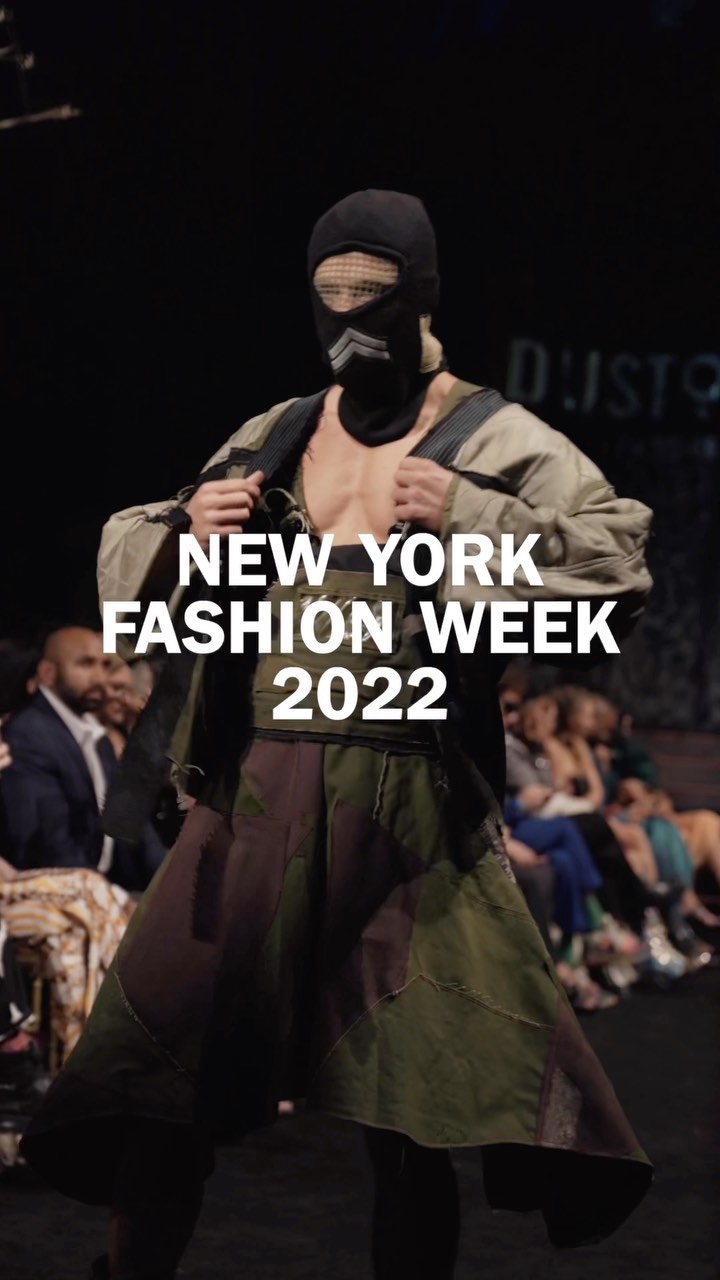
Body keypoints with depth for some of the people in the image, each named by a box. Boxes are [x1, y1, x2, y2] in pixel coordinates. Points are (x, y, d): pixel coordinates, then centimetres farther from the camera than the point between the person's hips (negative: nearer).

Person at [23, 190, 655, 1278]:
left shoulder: (496, 441, 2)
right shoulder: (272, 440, 14)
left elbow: (620, 571, -9)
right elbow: (125, 563, 21)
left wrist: (470, 518, -17)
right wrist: (184, 531, 0)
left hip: (407, 811, -4)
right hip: (259, 793, 4)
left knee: (415, 1121, 1)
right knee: (158, 1097, 6)